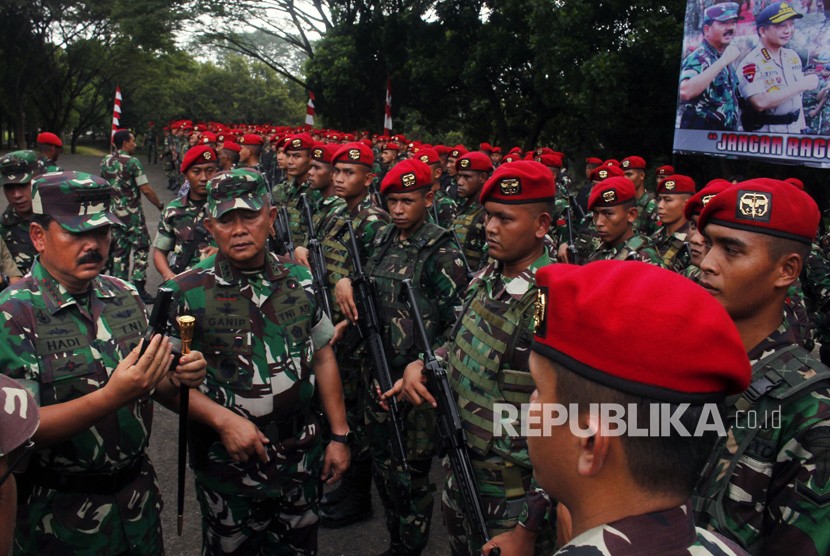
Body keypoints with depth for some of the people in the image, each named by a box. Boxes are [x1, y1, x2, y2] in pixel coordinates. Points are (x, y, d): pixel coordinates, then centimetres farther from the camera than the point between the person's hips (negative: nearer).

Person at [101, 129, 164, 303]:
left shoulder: (106, 161, 8)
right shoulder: (132, 162, -13)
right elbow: (146, 189, -15)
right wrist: (160, 205, -3)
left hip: (113, 213, 7)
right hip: (131, 213, -7)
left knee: (119, 250, 12)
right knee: (141, 248, 1)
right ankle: (138, 287, -3)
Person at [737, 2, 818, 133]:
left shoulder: (793, 56, 9)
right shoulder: (750, 64, -16)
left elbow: (797, 95, 16)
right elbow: (760, 102, -28)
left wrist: (802, 126, 13)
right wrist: (802, 85, -23)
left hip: (794, 131, 7)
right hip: (764, 135, -7)